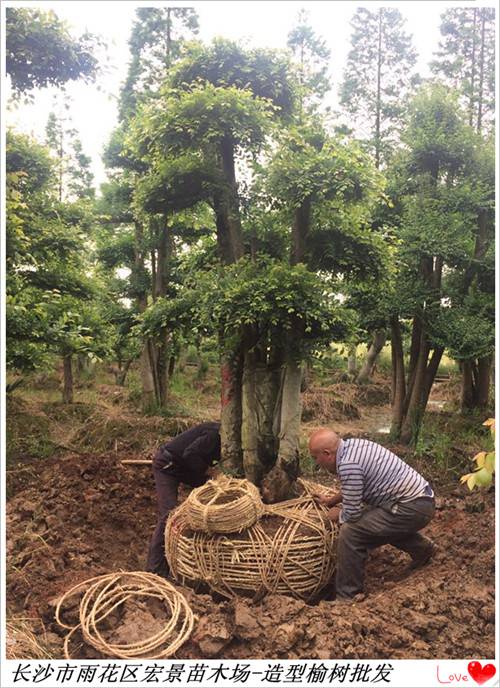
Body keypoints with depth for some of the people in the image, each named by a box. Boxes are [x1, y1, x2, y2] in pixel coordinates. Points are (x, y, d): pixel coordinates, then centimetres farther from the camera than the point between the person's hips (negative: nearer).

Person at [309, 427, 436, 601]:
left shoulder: (348, 464, -22)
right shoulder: (352, 444, 6)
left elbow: (352, 513, -15)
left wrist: (338, 515, 4)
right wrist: (332, 500, 27)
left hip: (412, 508, -10)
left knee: (350, 532, -16)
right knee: (372, 521, 31)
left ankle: (346, 597, -4)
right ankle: (422, 547, 40)